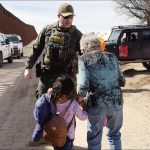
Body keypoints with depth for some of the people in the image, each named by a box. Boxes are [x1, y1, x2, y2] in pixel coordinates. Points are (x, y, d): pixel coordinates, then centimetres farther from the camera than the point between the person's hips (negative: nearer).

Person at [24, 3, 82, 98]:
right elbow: (36, 50, 8)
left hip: (65, 75, -1)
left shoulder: (76, 34, -3)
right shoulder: (47, 30, 2)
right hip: (47, 73, 1)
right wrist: (28, 67, 3)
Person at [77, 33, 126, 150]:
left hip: (97, 103, -4)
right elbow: (122, 82, 10)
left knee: (94, 139, 13)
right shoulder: (112, 56, 10)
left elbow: (84, 85, -13)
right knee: (114, 134, 25)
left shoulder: (84, 59, -1)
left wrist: (80, 98, 5)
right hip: (116, 101, 4)